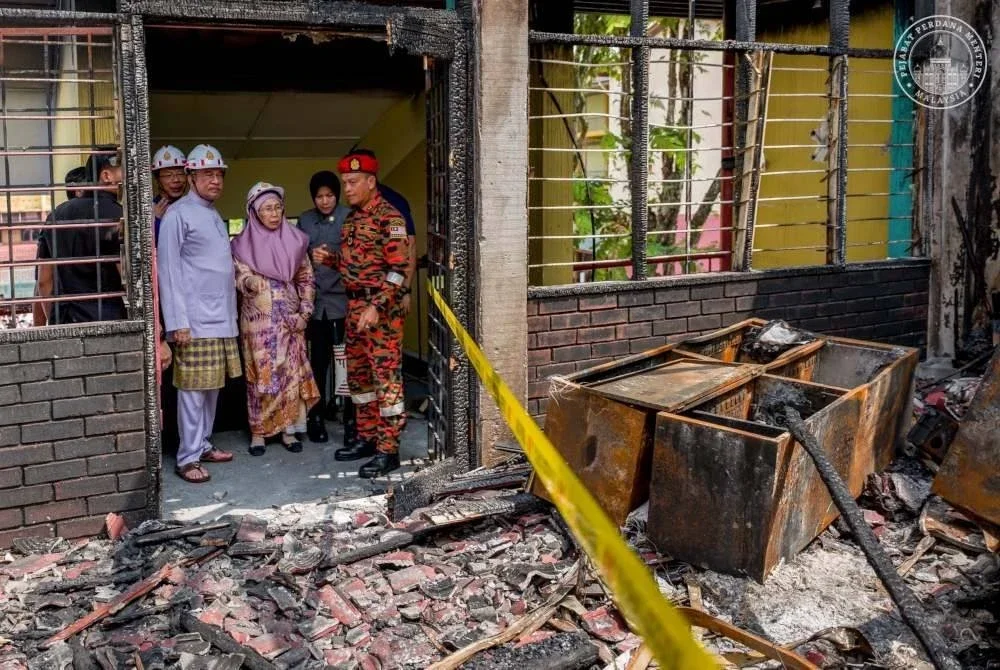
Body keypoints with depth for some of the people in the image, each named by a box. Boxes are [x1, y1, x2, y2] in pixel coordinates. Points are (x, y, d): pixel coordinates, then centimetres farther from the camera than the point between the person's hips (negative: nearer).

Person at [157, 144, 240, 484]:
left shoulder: (215, 216, 17)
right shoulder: (178, 214, -7)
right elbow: (168, 270, -11)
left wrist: (231, 313, 14)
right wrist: (177, 322, -17)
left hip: (222, 318, 8)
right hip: (196, 319, -8)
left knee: (213, 386, 12)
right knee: (193, 389, -5)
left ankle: (202, 444, 22)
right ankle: (188, 458, 1)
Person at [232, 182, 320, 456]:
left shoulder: (294, 240, 5)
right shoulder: (244, 243, -1)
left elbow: (306, 279, 8)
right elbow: (240, 278, -7)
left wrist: (304, 312, -1)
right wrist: (250, 282, -31)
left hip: (290, 319, 2)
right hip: (258, 320, -2)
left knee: (292, 372, 4)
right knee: (261, 374, 0)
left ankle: (288, 429, 14)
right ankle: (258, 431, 11)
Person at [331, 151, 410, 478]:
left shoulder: (389, 217, -12)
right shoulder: (351, 218, 14)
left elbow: (399, 267, -17)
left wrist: (377, 306, -24)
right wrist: (330, 259, 4)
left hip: (382, 307, -9)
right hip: (355, 305, 9)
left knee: (386, 376, -6)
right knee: (358, 374, 14)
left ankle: (388, 450, -2)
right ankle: (367, 438, 25)